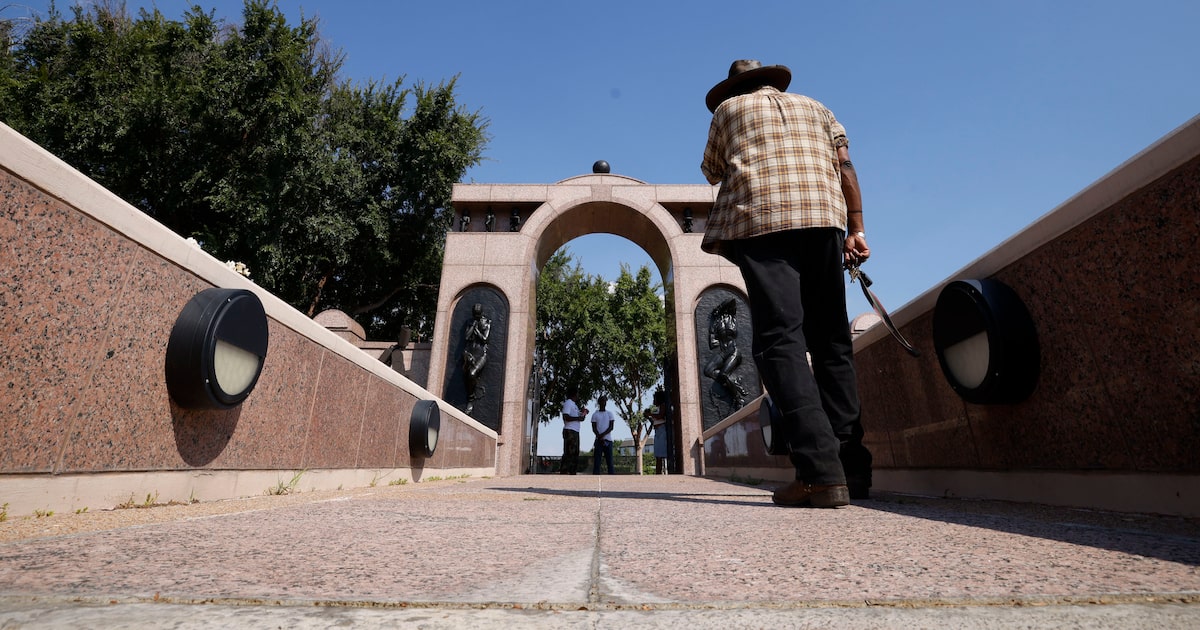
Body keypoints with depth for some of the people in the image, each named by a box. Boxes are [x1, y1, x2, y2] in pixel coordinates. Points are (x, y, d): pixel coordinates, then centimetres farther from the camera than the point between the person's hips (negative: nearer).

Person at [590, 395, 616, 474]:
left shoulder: (610, 413, 10)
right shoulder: (595, 415, 9)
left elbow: (611, 427, 0)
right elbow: (594, 429, 1)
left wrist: (603, 435, -16)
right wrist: (600, 437, -15)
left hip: (608, 440, 0)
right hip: (598, 440, 0)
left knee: (610, 461, -2)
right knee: (596, 461, -4)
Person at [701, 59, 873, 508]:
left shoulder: (729, 109, 21)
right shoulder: (815, 107, 28)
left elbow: (712, 172, 26)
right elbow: (845, 166, 15)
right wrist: (855, 229, 10)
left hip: (761, 220, -3)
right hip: (825, 218, 4)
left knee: (780, 339, -13)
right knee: (832, 340, 5)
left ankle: (820, 471, -25)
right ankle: (852, 467, 4)